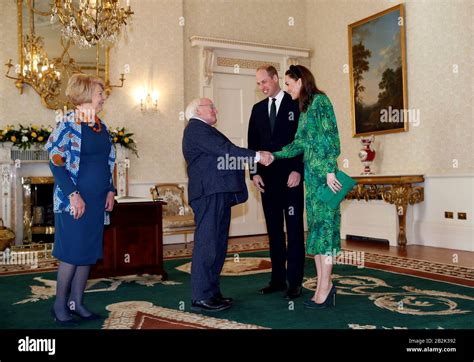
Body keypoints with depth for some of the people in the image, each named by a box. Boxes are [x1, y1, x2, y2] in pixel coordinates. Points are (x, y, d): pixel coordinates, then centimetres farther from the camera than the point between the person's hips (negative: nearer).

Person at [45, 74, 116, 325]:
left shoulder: (101, 127, 12)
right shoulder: (68, 124, -9)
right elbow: (56, 160, -14)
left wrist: (110, 190, 8)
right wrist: (73, 194, -19)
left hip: (97, 200, 7)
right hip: (74, 200, -7)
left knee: (89, 251, 10)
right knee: (72, 252, -2)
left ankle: (76, 302, 22)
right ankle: (60, 305, 14)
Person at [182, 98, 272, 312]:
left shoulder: (203, 130, 27)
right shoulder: (196, 128, -6)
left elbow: (223, 154, 21)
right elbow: (225, 150, -15)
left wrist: (256, 156, 13)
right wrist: (256, 156, -12)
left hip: (218, 194, 11)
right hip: (209, 193, -11)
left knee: (217, 245, 11)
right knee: (207, 243, -10)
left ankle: (212, 293, 17)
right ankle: (201, 298, -7)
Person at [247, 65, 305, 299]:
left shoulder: (296, 104, 0)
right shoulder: (257, 109, 15)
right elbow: (253, 143, 13)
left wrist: (298, 170, -13)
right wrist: (254, 172, 2)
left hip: (290, 176, -5)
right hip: (267, 178, 5)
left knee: (294, 229, -1)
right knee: (274, 230, 8)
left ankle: (295, 282, 3)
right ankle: (278, 279, 16)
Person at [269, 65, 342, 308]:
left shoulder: (320, 100, -5)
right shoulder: (304, 108, 19)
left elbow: (331, 138, -13)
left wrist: (330, 171, -18)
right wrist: (274, 155, 14)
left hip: (323, 172, -8)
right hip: (311, 173, 8)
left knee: (323, 225, -7)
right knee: (315, 227, 5)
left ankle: (325, 287, -2)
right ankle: (324, 286, 9)